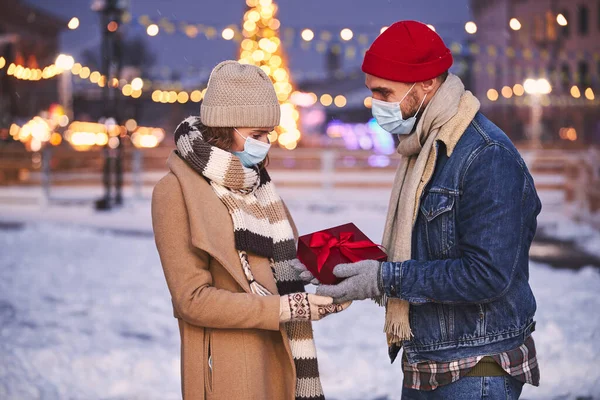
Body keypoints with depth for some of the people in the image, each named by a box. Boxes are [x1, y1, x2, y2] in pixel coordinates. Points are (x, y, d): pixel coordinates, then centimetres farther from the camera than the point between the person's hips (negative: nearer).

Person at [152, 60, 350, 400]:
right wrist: (286, 309, -20)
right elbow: (193, 299, -16)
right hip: (230, 367, -7)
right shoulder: (177, 192, -12)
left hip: (280, 357, 7)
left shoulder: (254, 181, 11)